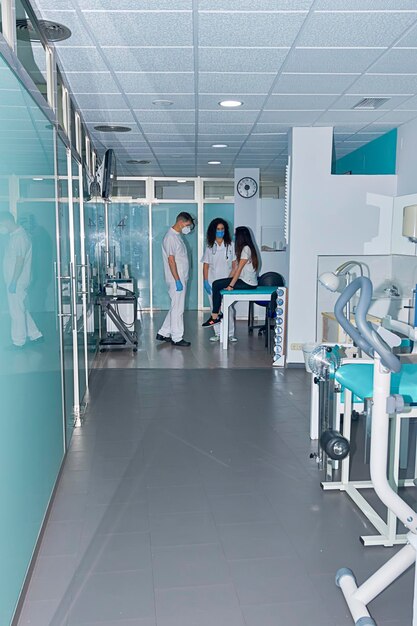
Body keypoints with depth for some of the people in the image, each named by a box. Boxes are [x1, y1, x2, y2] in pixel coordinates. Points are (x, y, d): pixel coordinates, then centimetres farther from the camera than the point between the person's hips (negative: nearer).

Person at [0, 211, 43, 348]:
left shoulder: (19, 237, -16)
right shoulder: (15, 235, 14)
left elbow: (19, 261, -21)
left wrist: (13, 282, -22)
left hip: (17, 282, -10)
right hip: (15, 281, 10)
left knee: (17, 311, -1)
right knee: (20, 310, 16)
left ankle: (18, 342, 9)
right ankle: (35, 335, 23)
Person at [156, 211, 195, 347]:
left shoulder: (177, 235, 15)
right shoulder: (171, 237, -16)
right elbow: (171, 260, -21)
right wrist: (177, 281, -22)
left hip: (180, 279, 10)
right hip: (176, 280, -10)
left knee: (176, 307, 15)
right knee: (178, 308, -2)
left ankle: (163, 333, 22)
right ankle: (177, 338, 7)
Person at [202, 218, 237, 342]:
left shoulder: (230, 245, 2)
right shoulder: (209, 246, 6)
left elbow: (234, 264, 2)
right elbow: (206, 265, 5)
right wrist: (205, 281, -2)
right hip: (213, 282, 2)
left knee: (228, 308, -6)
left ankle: (230, 334, 3)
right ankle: (218, 333, 15)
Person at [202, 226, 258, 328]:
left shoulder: (246, 248, -13)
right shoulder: (243, 248, 18)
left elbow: (239, 269, -17)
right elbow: (236, 268, 16)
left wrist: (231, 285, -17)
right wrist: (228, 282, 10)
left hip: (247, 283, -9)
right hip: (245, 281, 9)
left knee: (216, 285, -12)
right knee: (218, 285, 2)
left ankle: (215, 317, -7)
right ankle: (218, 314, 1)